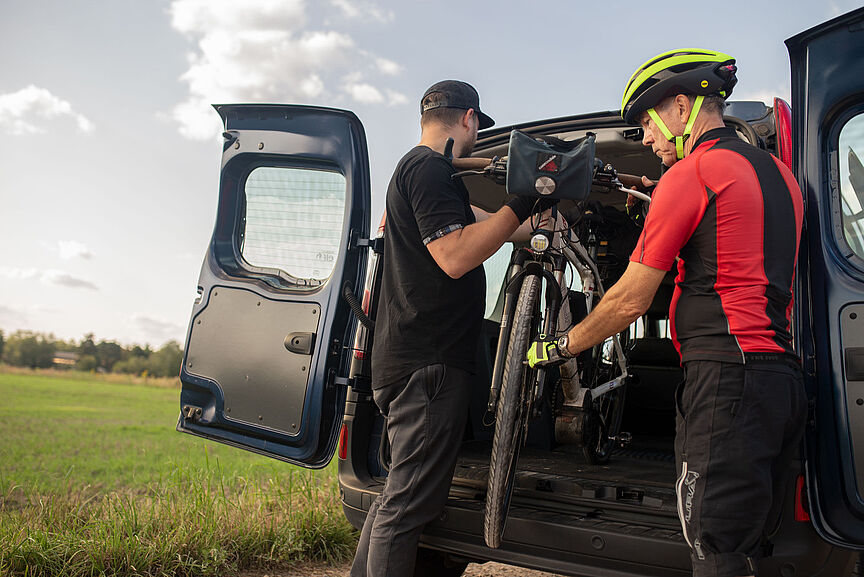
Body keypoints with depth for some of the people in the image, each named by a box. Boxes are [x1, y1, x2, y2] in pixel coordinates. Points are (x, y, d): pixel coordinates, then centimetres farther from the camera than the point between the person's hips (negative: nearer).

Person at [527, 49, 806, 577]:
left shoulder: (691, 172, -7)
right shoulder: (779, 173, 19)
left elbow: (630, 301, -7)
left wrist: (559, 348, 8)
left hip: (727, 379, -9)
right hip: (785, 375, 9)